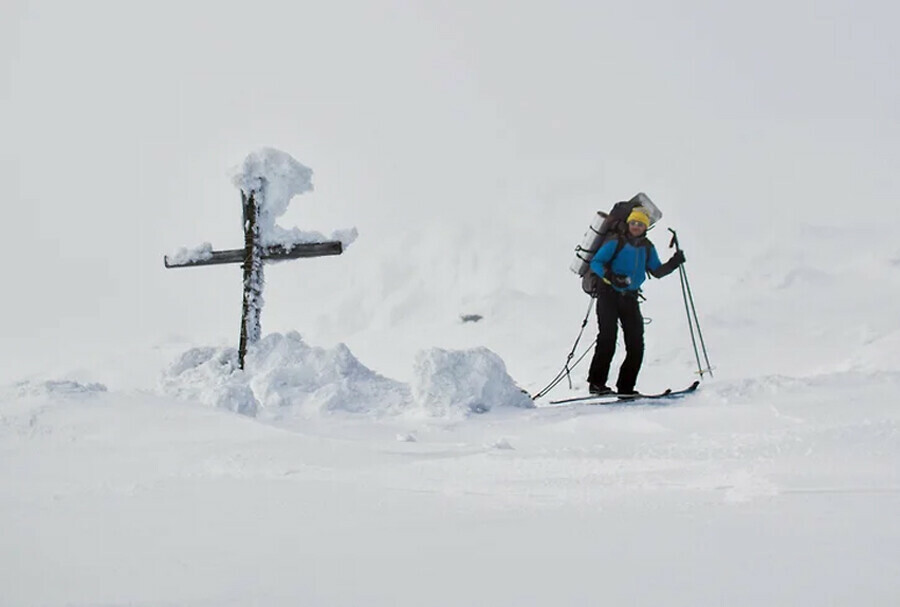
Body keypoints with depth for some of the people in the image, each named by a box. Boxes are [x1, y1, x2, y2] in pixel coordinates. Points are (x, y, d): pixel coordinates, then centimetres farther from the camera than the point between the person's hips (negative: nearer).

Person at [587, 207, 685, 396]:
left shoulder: (647, 248, 10)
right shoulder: (616, 242, -6)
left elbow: (656, 271, 15)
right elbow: (596, 263, -9)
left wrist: (673, 263, -3)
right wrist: (610, 276, -27)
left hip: (630, 298, 5)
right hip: (609, 294, -5)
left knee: (636, 344, -1)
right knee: (608, 337, -16)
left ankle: (626, 387, 6)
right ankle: (596, 383, -15)